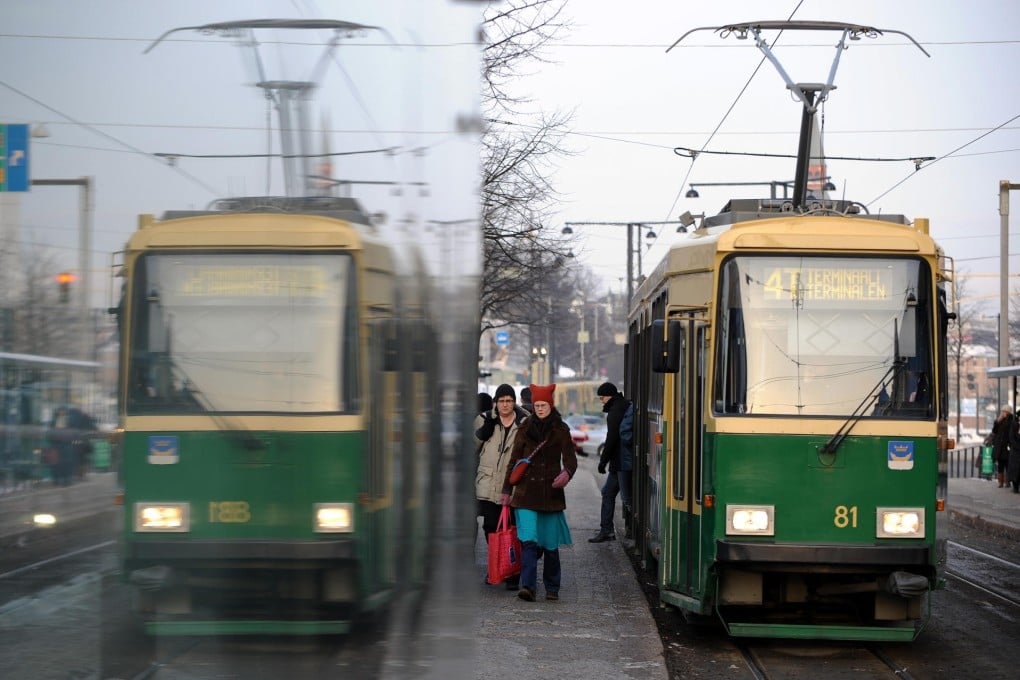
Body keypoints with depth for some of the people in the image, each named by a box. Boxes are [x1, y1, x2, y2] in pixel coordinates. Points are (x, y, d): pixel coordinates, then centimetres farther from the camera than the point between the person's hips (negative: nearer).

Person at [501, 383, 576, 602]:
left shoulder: (560, 430, 4)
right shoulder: (526, 428, 8)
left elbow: (570, 458, -5)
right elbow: (514, 460, 12)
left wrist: (567, 473, -28)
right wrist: (507, 490, 10)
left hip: (551, 493, 0)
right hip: (526, 492, 1)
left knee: (550, 543, 4)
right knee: (529, 540, -13)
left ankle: (552, 588, 17)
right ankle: (528, 586, -19)